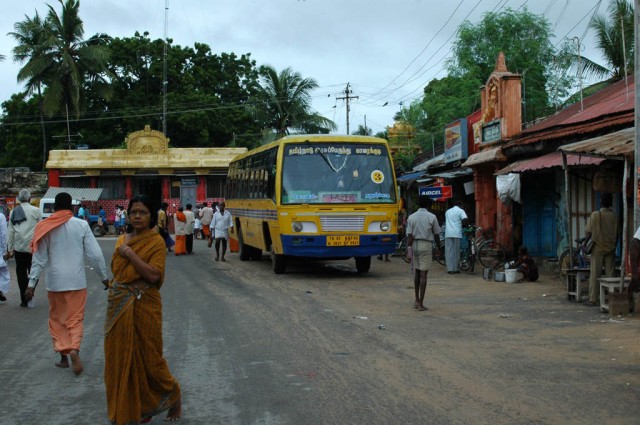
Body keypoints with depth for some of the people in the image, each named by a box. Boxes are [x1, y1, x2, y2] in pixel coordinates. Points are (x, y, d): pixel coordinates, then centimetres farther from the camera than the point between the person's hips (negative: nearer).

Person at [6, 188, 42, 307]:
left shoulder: (14, 212, 6)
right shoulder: (36, 211, -4)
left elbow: (11, 231, 6)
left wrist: (10, 248, 11)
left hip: (18, 247, 3)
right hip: (32, 247, -3)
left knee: (21, 273, 9)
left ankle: (24, 299, 9)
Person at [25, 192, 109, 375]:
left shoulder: (46, 227, -3)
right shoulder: (81, 225, -6)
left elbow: (39, 258, -3)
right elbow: (95, 255, -6)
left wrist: (32, 283, 1)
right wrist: (104, 277, 5)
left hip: (54, 281, 1)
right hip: (76, 280, -1)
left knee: (57, 319, 15)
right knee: (75, 319, 7)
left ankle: (63, 355, 12)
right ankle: (74, 349, -15)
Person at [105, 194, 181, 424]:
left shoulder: (156, 242, -9)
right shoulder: (122, 240, 10)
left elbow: (154, 275, -21)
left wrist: (130, 254, -19)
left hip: (143, 307, -6)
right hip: (119, 307, 6)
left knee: (147, 357, 2)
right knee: (120, 357, 9)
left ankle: (173, 396, 25)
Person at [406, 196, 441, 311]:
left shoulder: (411, 217, 1)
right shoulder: (432, 217, -5)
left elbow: (410, 236, -3)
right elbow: (436, 234, 0)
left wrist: (409, 248, -1)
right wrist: (438, 246, 14)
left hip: (415, 244, 3)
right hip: (426, 245, -3)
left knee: (416, 272, 18)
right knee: (423, 274, -3)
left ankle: (416, 300, 23)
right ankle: (421, 304, -3)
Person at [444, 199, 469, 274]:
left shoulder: (448, 211, 19)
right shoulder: (460, 211, 2)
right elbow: (466, 220, -12)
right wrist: (462, 225, 8)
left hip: (448, 233, 3)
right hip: (456, 233, -3)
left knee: (449, 251, 2)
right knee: (456, 251, 5)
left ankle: (450, 269, -3)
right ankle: (455, 269, 7)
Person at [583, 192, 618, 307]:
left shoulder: (595, 215, -8)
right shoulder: (614, 216, -2)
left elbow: (588, 232, -6)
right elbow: (617, 233, 4)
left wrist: (585, 244, 8)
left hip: (597, 248, -2)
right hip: (611, 249, 2)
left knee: (595, 274, 1)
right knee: (610, 274, 6)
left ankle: (593, 299, 1)